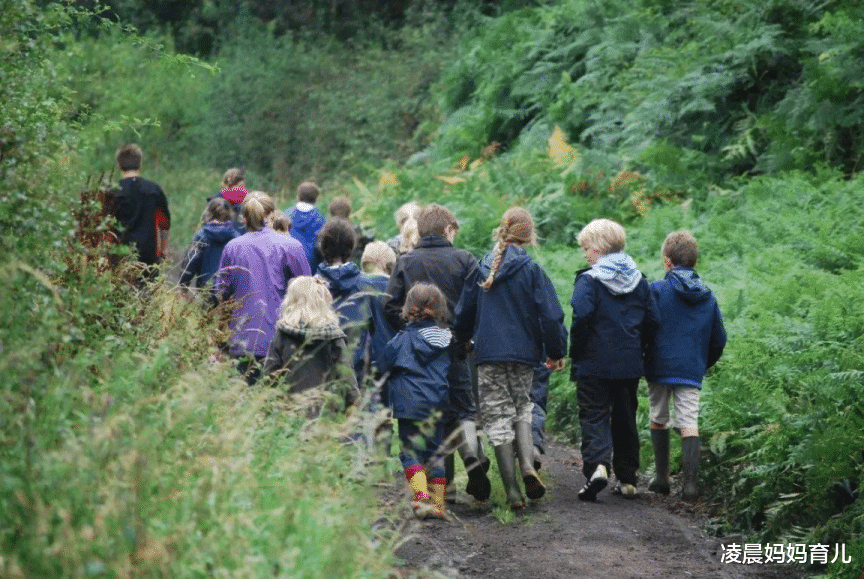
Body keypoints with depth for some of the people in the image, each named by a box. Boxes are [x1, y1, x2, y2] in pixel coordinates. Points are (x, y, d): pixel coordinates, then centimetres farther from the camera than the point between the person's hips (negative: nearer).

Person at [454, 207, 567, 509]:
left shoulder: (481, 269, 3)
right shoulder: (531, 270, -5)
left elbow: (463, 313, 10)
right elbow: (550, 316, -8)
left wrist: (462, 342, 28)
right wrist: (557, 352, 4)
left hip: (488, 354, 1)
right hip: (524, 353, -1)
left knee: (498, 417, 5)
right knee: (522, 408, 18)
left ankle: (512, 490, 0)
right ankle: (527, 464, -7)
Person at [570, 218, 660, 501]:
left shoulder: (589, 280, -10)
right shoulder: (638, 280, 8)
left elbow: (582, 316, -21)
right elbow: (653, 319, 7)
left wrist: (576, 351, -9)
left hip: (594, 363, -5)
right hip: (630, 365, 5)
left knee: (594, 416, -2)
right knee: (625, 419, 14)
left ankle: (598, 465, -25)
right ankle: (627, 479, 17)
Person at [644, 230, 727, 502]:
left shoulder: (656, 291, -5)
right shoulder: (708, 297, 8)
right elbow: (719, 340, 13)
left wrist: (640, 361, 8)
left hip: (659, 367, -2)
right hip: (692, 370, 2)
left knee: (659, 420, 14)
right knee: (689, 424, -2)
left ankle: (661, 477, 17)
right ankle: (691, 482, -13)